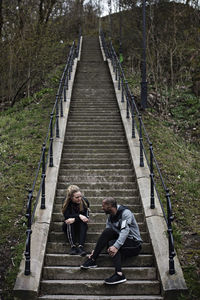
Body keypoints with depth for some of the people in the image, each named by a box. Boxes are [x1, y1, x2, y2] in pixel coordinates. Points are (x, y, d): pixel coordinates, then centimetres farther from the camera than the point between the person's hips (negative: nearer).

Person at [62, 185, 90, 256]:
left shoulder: (85, 201, -15)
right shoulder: (67, 202, -16)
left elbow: (86, 217, -18)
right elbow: (66, 216, -22)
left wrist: (74, 219, -31)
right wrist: (79, 216, -31)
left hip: (80, 226, 1)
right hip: (68, 226, -1)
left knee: (83, 222, -30)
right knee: (69, 223, -32)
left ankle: (80, 246, -41)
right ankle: (73, 246, -37)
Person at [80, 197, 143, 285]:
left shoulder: (126, 213, -15)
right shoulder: (110, 217, 9)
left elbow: (125, 231, -30)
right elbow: (105, 236, 8)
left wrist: (116, 246, -42)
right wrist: (97, 250, -2)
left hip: (134, 243, -7)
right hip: (122, 241, 7)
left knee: (111, 244, -31)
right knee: (107, 231, -17)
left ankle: (119, 274, -44)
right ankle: (92, 259, -19)